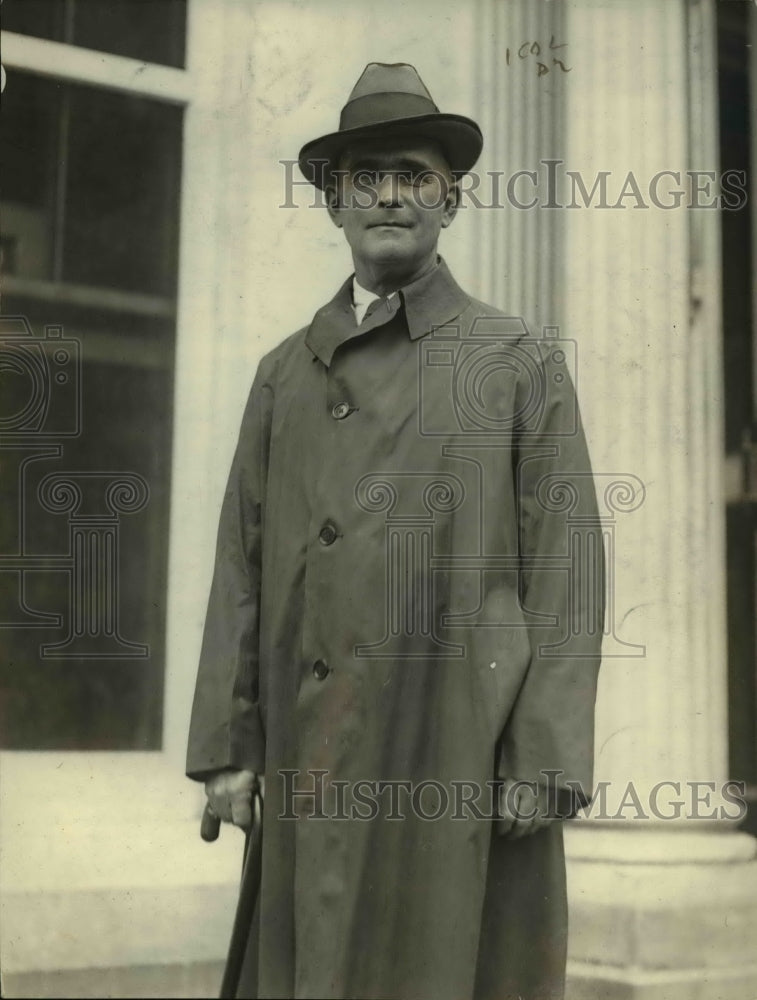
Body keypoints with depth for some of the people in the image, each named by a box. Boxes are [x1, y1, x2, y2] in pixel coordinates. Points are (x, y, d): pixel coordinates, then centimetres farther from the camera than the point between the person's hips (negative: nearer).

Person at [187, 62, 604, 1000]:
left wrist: (544, 764, -9)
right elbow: (242, 565, 11)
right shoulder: (285, 374, 15)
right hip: (316, 757, 3)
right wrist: (225, 745, 4)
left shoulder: (525, 363, 6)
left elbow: (566, 567, 0)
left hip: (468, 748, -2)